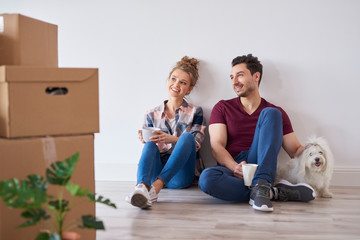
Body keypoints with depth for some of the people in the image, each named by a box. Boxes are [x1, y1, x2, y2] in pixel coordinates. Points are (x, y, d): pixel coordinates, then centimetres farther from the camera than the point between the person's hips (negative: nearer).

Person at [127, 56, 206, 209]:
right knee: (150, 144, -29)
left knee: (187, 136, -28)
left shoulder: (195, 112, 14)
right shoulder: (152, 114, 19)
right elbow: (150, 147, 15)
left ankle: (155, 187, -47)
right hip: (157, 171, 1)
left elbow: (196, 143, -1)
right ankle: (142, 187, -60)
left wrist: (171, 139, -21)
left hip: (180, 174, -1)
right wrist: (144, 140, -10)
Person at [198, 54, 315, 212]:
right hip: (229, 168, 0)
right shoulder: (222, 108, 12)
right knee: (206, 178, -36)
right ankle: (275, 192, -25)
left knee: (270, 114, -17)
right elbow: (216, 147, -1)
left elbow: (296, 150, 10)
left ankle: (261, 186, -30)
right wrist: (234, 167, -22)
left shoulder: (274, 112, 13)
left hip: (260, 168, 0)